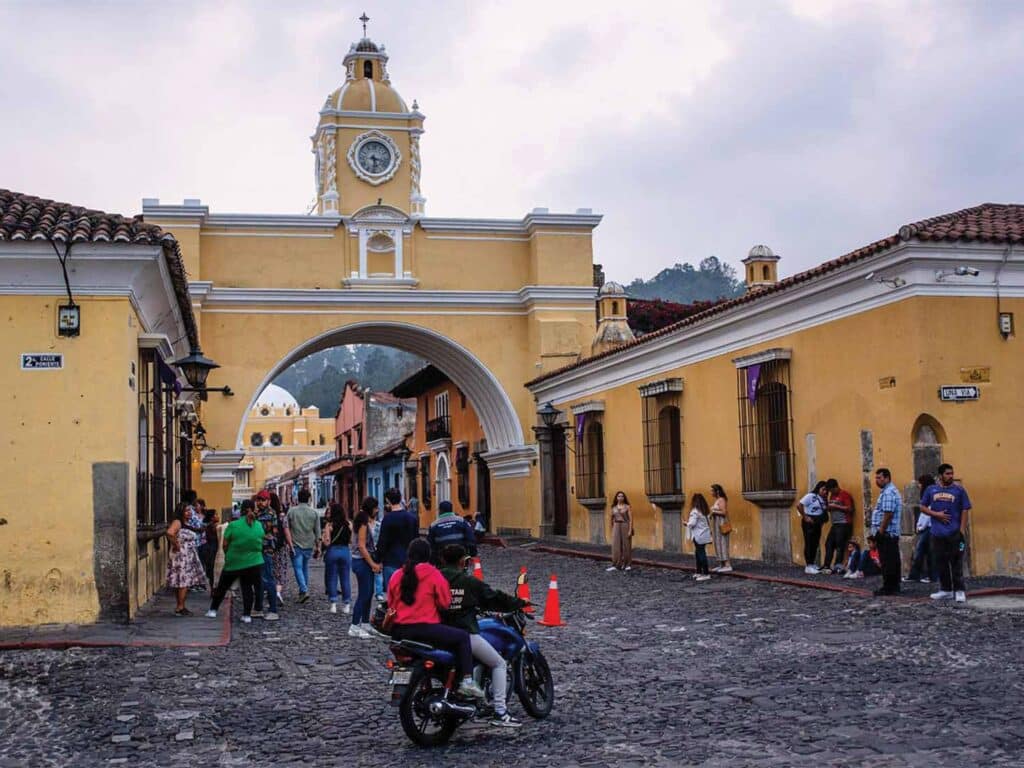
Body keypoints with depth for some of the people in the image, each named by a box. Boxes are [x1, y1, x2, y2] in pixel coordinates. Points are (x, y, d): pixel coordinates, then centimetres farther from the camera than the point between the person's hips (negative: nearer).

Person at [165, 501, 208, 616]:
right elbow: (170, 533, -31)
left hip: (189, 557, 9)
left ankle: (179, 607, 16)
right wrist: (176, 545, -22)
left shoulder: (188, 524, 16)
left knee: (186, 583, 10)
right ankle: (180, 607, -7)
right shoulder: (177, 522, -12)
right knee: (183, 582, -10)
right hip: (181, 557, -9)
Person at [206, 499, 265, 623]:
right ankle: (247, 615, 7)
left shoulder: (233, 526, -13)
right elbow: (261, 544, 8)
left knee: (222, 586, 13)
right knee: (248, 588, 11)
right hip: (254, 563, 2)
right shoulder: (259, 526, -4)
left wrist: (227, 555, 11)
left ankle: (213, 610, 22)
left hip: (234, 562, -2)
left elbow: (225, 544, -7)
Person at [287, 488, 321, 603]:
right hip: (309, 545, 3)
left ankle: (304, 590, -18)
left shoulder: (291, 511, -5)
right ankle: (304, 589, 23)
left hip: (296, 545, -3)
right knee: (305, 567, 17)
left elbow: (286, 528, 1)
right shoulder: (314, 512, 0)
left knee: (298, 568, -3)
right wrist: (318, 546, 11)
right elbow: (317, 531, 3)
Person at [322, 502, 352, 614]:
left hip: (332, 551, -2)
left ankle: (333, 604, 3)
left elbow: (327, 543, -11)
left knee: (332, 578, 7)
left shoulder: (329, 525, -9)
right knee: (345, 578, 8)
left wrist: (323, 537, 7)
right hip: (345, 551, 3)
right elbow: (351, 541, 4)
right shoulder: (348, 525, 0)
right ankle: (347, 604, 10)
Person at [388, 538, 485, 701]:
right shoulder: (433, 574, -5)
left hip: (398, 632, 6)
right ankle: (466, 680, -5)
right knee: (462, 637, 6)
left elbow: (390, 604, 13)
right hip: (424, 629, -6)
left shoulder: (396, 576, 7)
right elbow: (445, 603, -4)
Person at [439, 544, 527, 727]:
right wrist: (520, 602, 15)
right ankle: (499, 712, 0)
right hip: (465, 634, -5)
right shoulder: (469, 582, -4)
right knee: (499, 664, 9)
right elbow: (494, 598, 2)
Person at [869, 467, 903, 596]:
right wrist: (880, 531, 20)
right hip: (891, 534, 11)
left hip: (886, 533, -11)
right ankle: (894, 587, 17)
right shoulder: (888, 491, 19)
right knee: (893, 561, 12)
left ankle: (888, 588, -5)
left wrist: (881, 530, -19)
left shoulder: (888, 493, -16)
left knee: (887, 562, -7)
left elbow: (888, 514, -23)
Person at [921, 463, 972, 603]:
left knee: (956, 562, -5)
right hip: (938, 534, 3)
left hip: (955, 533, -3)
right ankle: (945, 590, 18)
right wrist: (936, 514, -5)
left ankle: (959, 591, -2)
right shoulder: (931, 490, 8)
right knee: (941, 562, 8)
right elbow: (923, 507, 12)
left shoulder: (959, 490, 2)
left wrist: (962, 530, -8)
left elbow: (965, 511, 0)